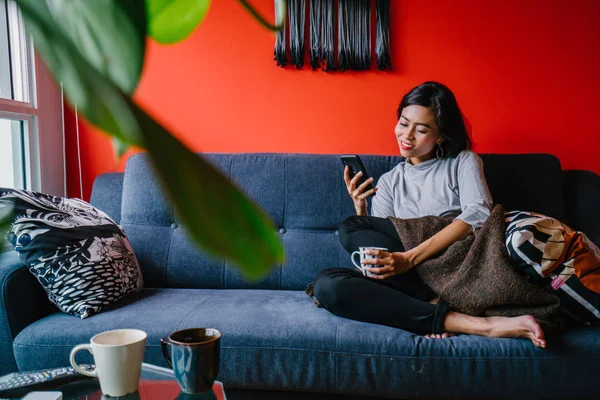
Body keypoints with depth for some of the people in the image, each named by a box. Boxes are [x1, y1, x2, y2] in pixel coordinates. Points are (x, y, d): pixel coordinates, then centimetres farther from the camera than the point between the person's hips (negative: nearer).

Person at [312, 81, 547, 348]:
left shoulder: (463, 162, 9)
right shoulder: (389, 181, 18)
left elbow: (478, 215, -13)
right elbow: (375, 244, 11)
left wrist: (409, 258, -23)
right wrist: (360, 208, -8)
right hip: (409, 279, 4)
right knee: (326, 283, -26)